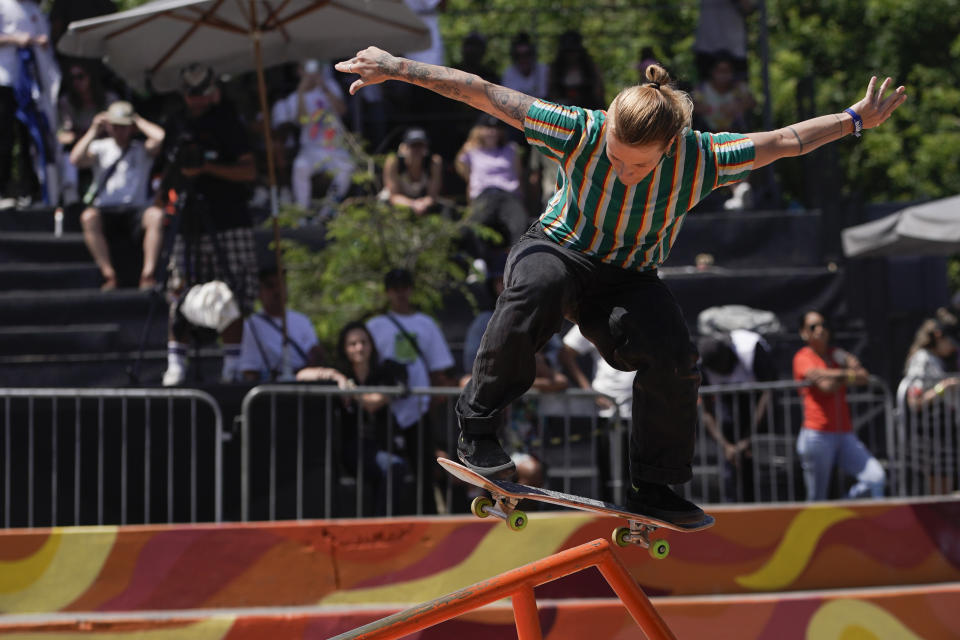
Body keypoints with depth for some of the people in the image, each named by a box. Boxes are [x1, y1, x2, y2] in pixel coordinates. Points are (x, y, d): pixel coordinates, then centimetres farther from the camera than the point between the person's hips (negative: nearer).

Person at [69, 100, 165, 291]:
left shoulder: (142, 150, 12)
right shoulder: (100, 147, 14)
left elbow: (160, 137, -11)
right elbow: (75, 160, -4)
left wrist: (139, 120, 5)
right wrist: (93, 131, -2)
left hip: (134, 209, 0)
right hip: (104, 208, 0)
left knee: (156, 215, -33)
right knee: (89, 217, -34)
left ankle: (148, 274, -35)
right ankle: (109, 275, -32)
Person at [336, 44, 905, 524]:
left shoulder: (699, 160, -23)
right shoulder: (581, 132, -25)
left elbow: (784, 142, -11)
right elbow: (481, 93, -22)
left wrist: (857, 120, -11)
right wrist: (398, 68, -22)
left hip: (629, 282, 2)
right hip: (559, 250, -2)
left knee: (675, 356, -26)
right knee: (537, 287, -39)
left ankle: (654, 487, -6)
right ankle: (477, 425, -26)